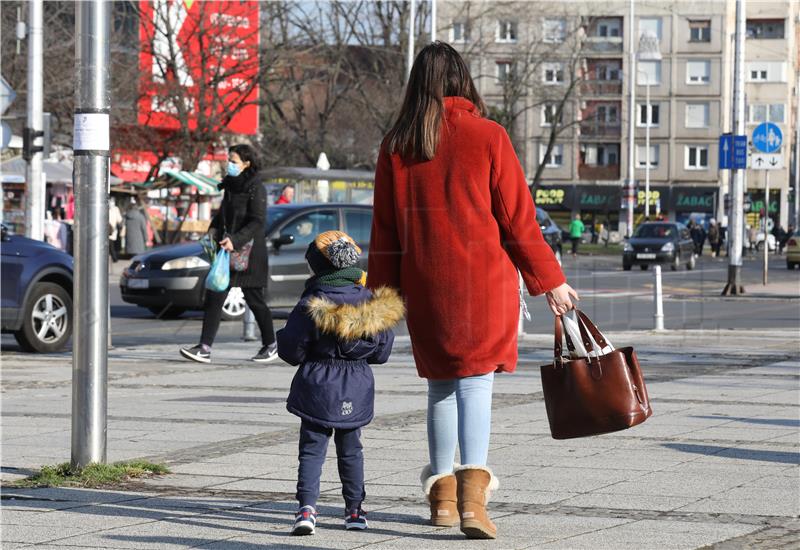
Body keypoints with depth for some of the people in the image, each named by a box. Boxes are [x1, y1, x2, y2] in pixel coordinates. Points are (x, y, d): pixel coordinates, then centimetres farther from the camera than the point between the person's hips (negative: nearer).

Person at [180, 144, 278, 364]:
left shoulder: (255, 189, -11)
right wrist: (214, 228, 6)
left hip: (248, 253, -8)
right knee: (214, 296, 0)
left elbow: (257, 222, -17)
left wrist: (235, 240, -27)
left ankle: (270, 345, 18)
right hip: (228, 250, 8)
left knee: (254, 299, 1)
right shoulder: (231, 185, 13)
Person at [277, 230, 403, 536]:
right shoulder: (371, 304, -2)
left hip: (318, 389, -3)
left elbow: (292, 350, -11)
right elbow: (382, 352, 6)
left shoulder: (311, 305, -14)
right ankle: (355, 510, 20)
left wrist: (283, 337, 10)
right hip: (356, 392, 4)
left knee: (311, 448, 0)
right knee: (350, 450, 17)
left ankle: (307, 507, -16)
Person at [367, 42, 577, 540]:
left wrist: (383, 293, 14)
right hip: (484, 279, -3)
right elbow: (518, 218, -4)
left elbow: (385, 229, 6)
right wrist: (550, 280, 5)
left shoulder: (396, 146, 3)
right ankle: (472, 493, -21)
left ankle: (442, 495, 22)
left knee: (441, 383, 16)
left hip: (425, 284, 3)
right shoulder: (488, 138, -5)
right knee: (476, 383, -5)